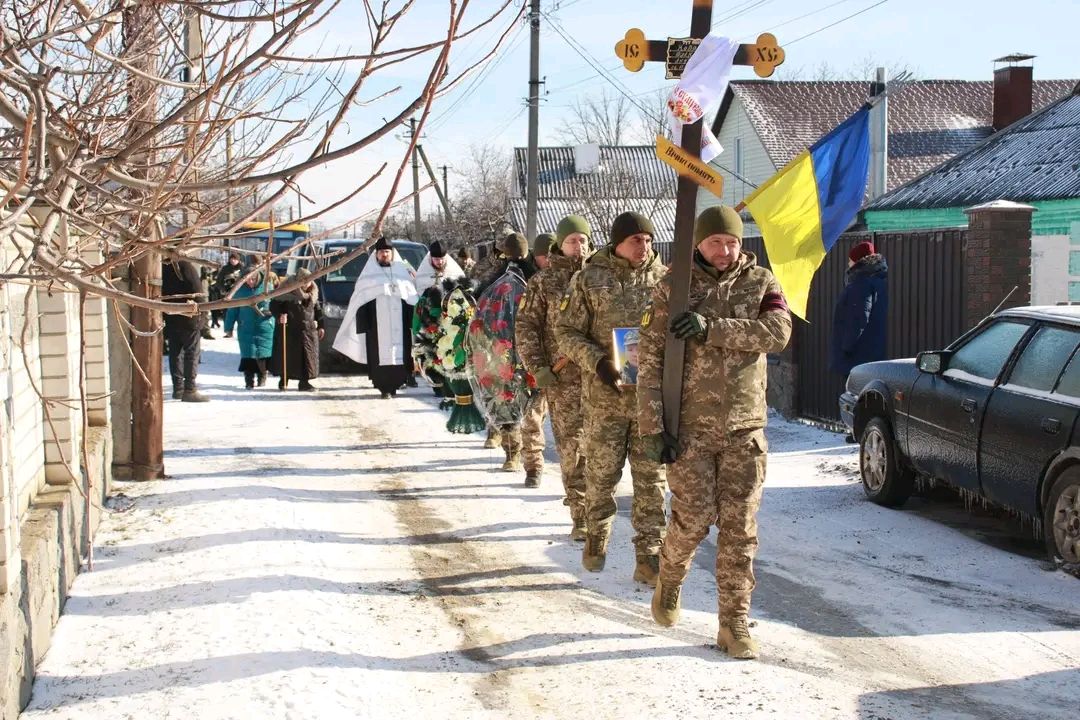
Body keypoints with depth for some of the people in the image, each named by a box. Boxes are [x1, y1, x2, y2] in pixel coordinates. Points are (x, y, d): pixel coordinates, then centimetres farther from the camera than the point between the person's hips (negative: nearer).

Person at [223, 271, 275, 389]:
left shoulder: (266, 288, 1)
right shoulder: (240, 290, 3)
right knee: (248, 355, -2)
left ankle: (262, 379, 18)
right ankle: (249, 381, 6)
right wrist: (229, 328, 4)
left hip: (264, 328, -1)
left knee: (262, 356, -1)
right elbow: (232, 310, 5)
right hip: (246, 329, 1)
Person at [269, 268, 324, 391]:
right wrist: (280, 315, -23)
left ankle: (304, 381, 5)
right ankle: (284, 380, 18)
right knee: (287, 355, 2)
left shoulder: (313, 292, 8)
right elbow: (274, 304, -7)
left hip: (308, 329, 4)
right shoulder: (287, 290, -9)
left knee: (308, 355, -1)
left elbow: (317, 309, 17)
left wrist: (320, 326, 13)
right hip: (289, 329, -4)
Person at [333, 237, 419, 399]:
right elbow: (360, 302, 5)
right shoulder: (369, 275, 9)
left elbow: (413, 300, 13)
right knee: (380, 357, -7)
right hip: (377, 327, -2)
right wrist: (362, 325, -4)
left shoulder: (403, 272, 14)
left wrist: (414, 322, 5)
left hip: (399, 327, 2)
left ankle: (394, 386, 6)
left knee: (398, 355, -3)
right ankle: (385, 388, -5)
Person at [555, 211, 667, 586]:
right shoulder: (589, 279, -1)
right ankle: (596, 537, 31)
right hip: (605, 394, -1)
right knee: (601, 472, 9)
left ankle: (649, 555, 8)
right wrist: (597, 362, -14)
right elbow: (566, 331, 0)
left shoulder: (664, 279, 3)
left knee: (651, 477, 3)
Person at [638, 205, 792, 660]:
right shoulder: (674, 289, 0)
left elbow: (778, 332, -14)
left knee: (740, 528, 1)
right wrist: (652, 428, -9)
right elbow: (650, 362, -2)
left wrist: (712, 329, -22)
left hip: (744, 426, 2)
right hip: (690, 425, -2)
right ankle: (670, 578, 24)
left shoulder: (760, 283, 5)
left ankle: (734, 624, 8)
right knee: (694, 518, -7)